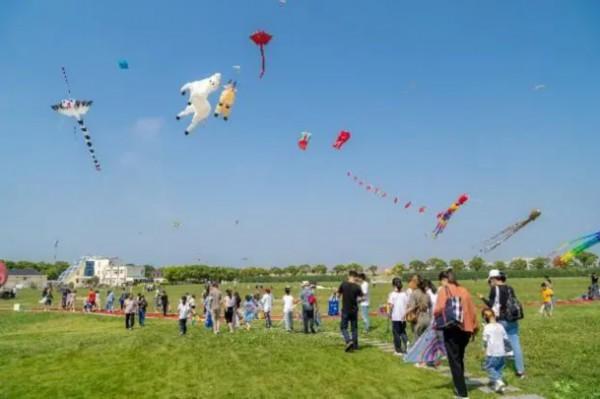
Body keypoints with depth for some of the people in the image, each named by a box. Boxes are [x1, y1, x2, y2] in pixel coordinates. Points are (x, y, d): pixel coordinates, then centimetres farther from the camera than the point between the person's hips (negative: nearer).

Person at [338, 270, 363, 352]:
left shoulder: (343, 284, -9)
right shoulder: (357, 286, -8)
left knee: (343, 327, 7)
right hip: (354, 310, 2)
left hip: (345, 310, -1)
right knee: (354, 328, 13)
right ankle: (355, 345, 18)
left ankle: (349, 341, -13)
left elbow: (339, 293, 2)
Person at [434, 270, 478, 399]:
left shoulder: (444, 290, -4)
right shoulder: (463, 290, 10)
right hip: (465, 328, 6)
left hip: (452, 329, -5)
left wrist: (435, 315, 5)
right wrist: (474, 327, 18)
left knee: (454, 361, 2)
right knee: (459, 359, 21)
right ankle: (460, 386, 31)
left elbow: (439, 309, -16)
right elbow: (472, 309, 9)